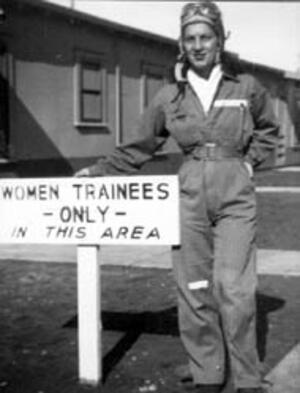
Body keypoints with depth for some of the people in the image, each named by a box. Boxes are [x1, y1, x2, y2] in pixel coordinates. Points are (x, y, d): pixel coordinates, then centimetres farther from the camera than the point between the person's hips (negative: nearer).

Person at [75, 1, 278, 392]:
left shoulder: (246, 87, 3)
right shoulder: (170, 96, 5)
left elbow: (267, 130, 20)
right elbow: (138, 147, 12)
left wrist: (248, 162, 7)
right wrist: (98, 171, 9)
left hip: (236, 197, -1)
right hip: (190, 197, 2)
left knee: (234, 288, -9)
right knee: (194, 290, 2)